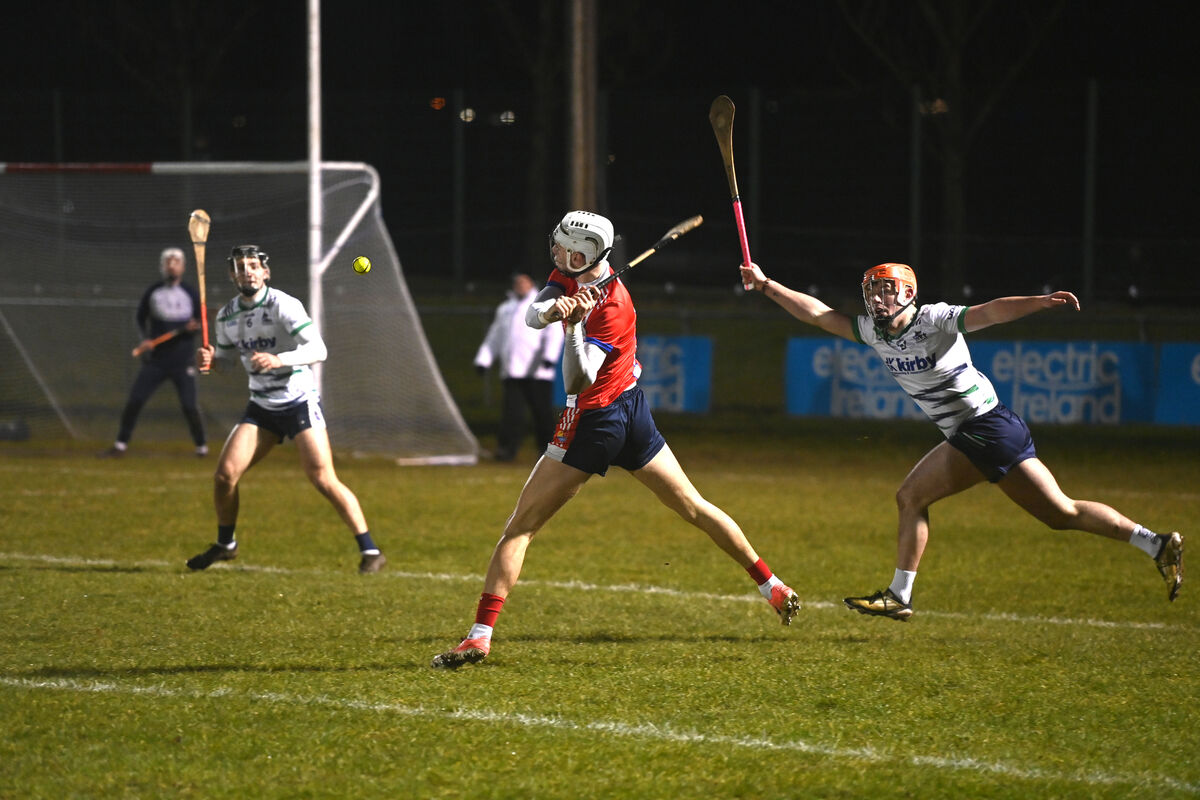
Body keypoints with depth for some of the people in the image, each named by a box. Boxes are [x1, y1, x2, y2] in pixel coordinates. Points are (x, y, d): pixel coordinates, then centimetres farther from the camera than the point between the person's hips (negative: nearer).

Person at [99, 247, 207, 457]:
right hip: (155, 360, 2)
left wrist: (194, 326, -19)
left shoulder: (190, 292, 1)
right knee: (134, 401, -4)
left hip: (182, 363, -2)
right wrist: (145, 338, -2)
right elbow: (141, 317, 14)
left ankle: (202, 447, 8)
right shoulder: (153, 291, 4)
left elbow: (201, 320, 5)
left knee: (189, 406, -8)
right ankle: (120, 445, 4)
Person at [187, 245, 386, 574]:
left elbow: (318, 349, -22)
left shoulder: (282, 305, -15)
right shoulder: (227, 316, 4)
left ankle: (370, 550, -6)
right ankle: (225, 544, 19)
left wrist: (278, 359, -37)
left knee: (323, 479, -15)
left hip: (299, 402, -6)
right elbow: (226, 354, 20)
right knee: (225, 473, -4)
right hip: (261, 408, 6)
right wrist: (209, 359, -4)